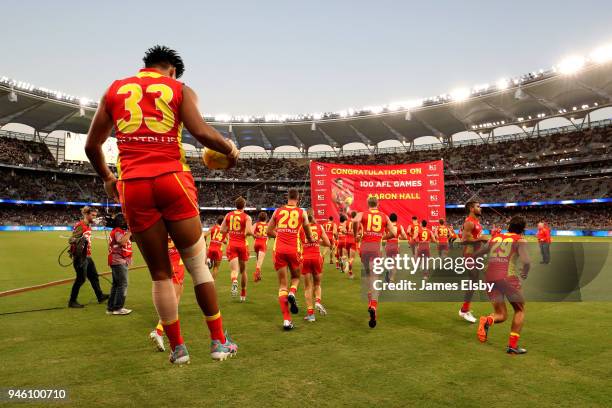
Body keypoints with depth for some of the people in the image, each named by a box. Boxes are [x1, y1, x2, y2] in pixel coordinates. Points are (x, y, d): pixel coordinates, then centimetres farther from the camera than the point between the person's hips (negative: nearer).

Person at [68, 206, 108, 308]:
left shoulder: (88, 226, 13)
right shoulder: (80, 225, -15)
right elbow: (71, 240, -21)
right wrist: (81, 239, -39)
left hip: (87, 256, 10)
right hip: (80, 257, -10)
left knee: (94, 276, 16)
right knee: (81, 279, -2)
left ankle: (100, 296, 28)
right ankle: (72, 302, 11)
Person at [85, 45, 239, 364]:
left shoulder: (115, 89, 18)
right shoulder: (179, 89, 9)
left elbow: (92, 146, 16)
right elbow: (202, 133, -9)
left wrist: (106, 178, 32)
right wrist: (231, 149, 9)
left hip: (132, 186, 2)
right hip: (172, 180, -2)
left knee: (160, 273, 11)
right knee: (197, 263, 9)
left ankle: (177, 348, 19)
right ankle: (219, 341, 15)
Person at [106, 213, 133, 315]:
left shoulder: (121, 231, 17)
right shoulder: (118, 231, -14)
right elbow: (122, 242, -33)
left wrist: (129, 232, 8)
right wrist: (130, 231, -29)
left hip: (120, 261, 11)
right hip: (118, 261, -11)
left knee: (116, 284, 14)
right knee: (123, 284, -7)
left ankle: (111, 308, 21)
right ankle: (118, 308, -2)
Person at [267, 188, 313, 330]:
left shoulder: (277, 211, 10)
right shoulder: (301, 212, 7)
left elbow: (269, 232, 14)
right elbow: (308, 235, 18)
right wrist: (310, 240, 40)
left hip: (279, 249, 1)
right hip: (294, 249, -1)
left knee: (282, 284, 6)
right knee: (296, 277, 23)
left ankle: (286, 319, -2)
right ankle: (292, 293, -10)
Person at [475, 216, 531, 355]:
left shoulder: (495, 238, 19)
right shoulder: (520, 240, 6)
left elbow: (476, 254, 19)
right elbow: (526, 261, -10)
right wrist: (525, 273, 9)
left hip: (490, 277, 4)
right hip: (508, 277, -4)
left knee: (501, 315, 16)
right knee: (519, 310, 20)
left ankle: (487, 321, -18)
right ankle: (512, 345, 12)